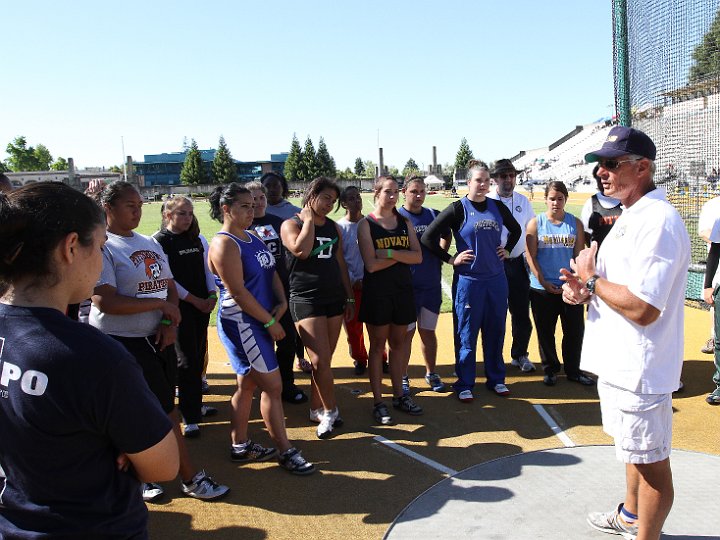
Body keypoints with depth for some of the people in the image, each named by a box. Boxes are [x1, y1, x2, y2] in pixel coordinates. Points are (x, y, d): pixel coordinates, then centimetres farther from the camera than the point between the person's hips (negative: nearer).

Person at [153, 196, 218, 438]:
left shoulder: (198, 239, 10)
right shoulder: (159, 241, -8)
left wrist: (212, 295, -1)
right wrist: (194, 300, -12)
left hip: (202, 305, 6)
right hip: (179, 307, -6)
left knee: (199, 356, 12)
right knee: (186, 360, -3)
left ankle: (195, 404, 27)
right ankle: (190, 417, 5)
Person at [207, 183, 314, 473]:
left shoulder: (253, 238, 12)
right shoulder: (224, 244, -15)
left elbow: (271, 272, 14)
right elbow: (237, 291, -20)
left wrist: (282, 301, -4)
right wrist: (270, 322, -16)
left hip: (260, 322, 9)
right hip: (240, 323, -9)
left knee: (248, 384, 16)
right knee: (272, 386, -4)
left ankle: (240, 446, 28)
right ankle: (286, 451, 9)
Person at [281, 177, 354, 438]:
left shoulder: (334, 228, 14)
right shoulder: (291, 224, -2)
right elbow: (301, 250, -23)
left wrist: (349, 298, 17)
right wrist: (309, 219, -11)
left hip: (334, 299, 6)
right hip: (306, 300, -5)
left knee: (324, 360, 8)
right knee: (321, 360, -10)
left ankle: (317, 409, 21)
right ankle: (331, 412, 6)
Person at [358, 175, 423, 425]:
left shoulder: (405, 223, 8)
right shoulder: (366, 224, -5)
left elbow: (418, 257, -3)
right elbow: (372, 264, -16)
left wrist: (391, 252, -16)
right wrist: (403, 255, -8)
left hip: (403, 290, 4)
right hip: (377, 292, -4)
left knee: (398, 343, 13)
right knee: (378, 345, 3)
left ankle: (399, 394, 26)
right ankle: (378, 402, 12)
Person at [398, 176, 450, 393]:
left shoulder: (434, 215, 5)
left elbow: (446, 235, 23)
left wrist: (440, 258, 12)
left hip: (431, 285, 3)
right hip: (406, 286, -3)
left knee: (428, 331, 14)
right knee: (406, 333, 5)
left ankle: (431, 373, 28)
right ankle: (402, 377, 18)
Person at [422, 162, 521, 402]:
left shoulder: (498, 207, 7)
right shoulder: (458, 209, -7)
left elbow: (515, 229, 26)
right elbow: (428, 238, -9)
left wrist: (507, 249, 13)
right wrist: (451, 259, -9)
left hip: (496, 279, 4)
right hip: (468, 280, -4)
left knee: (496, 330, 12)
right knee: (467, 333, 4)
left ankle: (496, 379, 28)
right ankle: (465, 384, 17)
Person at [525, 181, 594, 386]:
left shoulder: (575, 223, 4)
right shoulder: (535, 223, 0)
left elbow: (579, 255, 3)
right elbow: (531, 256, -3)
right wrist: (544, 283, -10)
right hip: (542, 289, -1)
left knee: (574, 330, 7)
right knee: (545, 332, 8)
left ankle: (573, 370, 24)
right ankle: (550, 369, 25)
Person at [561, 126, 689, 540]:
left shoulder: (658, 221, -22)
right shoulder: (630, 216, 11)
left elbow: (642, 308, -30)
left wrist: (591, 277, -16)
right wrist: (583, 287, 0)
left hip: (641, 368, -11)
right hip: (620, 362, 11)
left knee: (652, 462, 7)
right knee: (636, 453, 27)